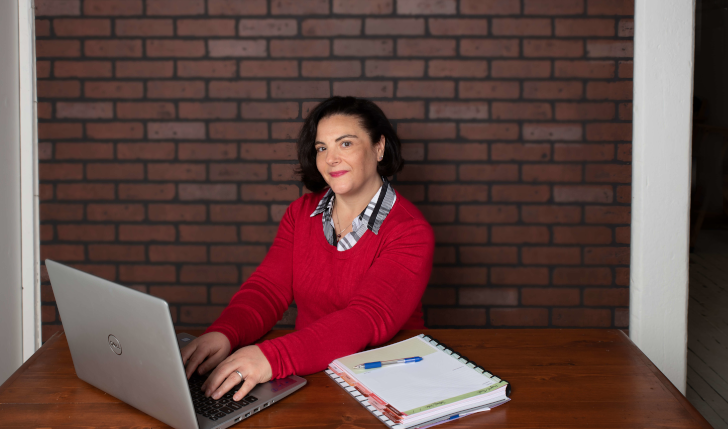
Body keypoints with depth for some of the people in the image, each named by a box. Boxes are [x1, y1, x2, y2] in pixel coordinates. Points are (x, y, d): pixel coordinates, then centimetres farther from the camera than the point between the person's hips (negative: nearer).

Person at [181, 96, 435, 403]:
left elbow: (369, 319, -26)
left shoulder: (410, 232, -12)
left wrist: (273, 356, -41)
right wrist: (224, 333, -26)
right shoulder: (301, 212, 8)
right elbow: (269, 288, -1)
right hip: (310, 370, 5)